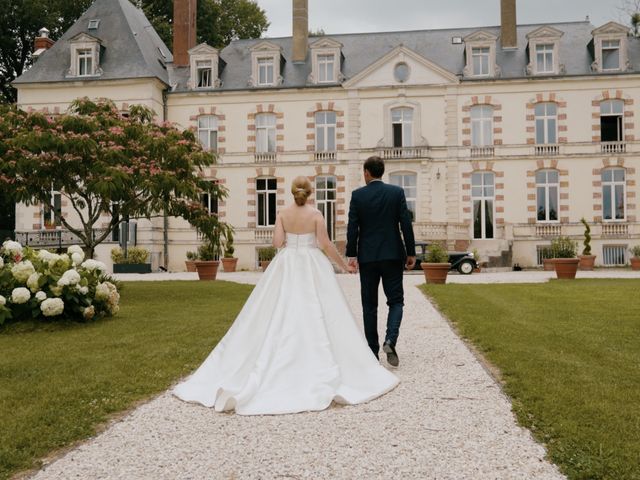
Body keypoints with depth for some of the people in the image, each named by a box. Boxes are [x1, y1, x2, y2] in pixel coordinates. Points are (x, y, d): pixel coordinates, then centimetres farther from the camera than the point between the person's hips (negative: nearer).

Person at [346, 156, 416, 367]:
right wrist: (411, 252, 3)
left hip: (367, 257, 0)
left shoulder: (357, 195, -2)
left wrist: (351, 255, 0)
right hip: (392, 255, 0)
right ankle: (390, 340, -14)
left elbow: (352, 227, -5)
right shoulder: (397, 192, 0)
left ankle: (372, 351, 13)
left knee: (369, 305, 9)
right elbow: (406, 224, -3)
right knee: (395, 300, 9)